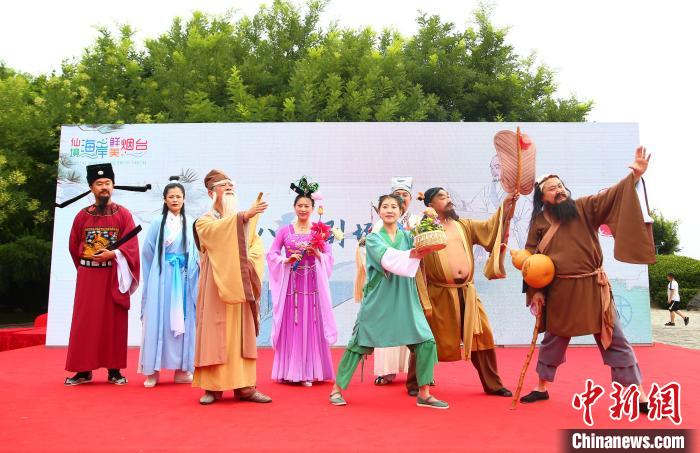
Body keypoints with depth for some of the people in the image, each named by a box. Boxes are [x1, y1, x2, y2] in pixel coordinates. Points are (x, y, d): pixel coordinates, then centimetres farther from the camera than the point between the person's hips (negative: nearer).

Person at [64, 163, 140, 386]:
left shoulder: (123, 214, 1)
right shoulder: (82, 215, 6)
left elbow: (131, 244, -7)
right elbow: (73, 246, 13)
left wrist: (113, 254, -21)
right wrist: (87, 263, 12)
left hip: (114, 276, -2)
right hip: (88, 276, 2)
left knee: (114, 322, 2)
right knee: (85, 322, 2)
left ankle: (114, 370, 8)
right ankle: (83, 370, 10)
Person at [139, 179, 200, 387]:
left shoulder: (190, 224, 6)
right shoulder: (157, 223, 3)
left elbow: (196, 253, 5)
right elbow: (148, 252, 5)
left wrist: (193, 275, -4)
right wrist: (150, 279, 4)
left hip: (184, 277, 1)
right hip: (161, 276, -1)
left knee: (183, 319, 3)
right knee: (158, 319, -1)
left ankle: (181, 369, 11)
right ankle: (153, 369, 5)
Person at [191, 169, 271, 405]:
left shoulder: (244, 220, 18)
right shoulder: (204, 221, 4)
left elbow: (257, 246, 7)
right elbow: (218, 231, -20)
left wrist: (248, 262, -13)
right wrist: (245, 215, -31)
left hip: (240, 286, 4)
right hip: (217, 286, -3)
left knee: (242, 334, 1)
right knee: (216, 332, -4)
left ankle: (244, 386, 3)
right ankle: (212, 387, 2)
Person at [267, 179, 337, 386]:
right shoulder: (284, 230, 5)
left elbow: (329, 257, 8)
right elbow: (271, 254, 4)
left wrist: (317, 253, -11)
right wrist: (287, 260, -12)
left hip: (312, 284, 0)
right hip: (290, 284, 0)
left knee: (310, 325, 0)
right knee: (290, 326, 2)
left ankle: (308, 372, 7)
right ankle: (289, 371, 11)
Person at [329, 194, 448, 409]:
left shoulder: (408, 237, 11)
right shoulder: (373, 238, 0)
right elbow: (387, 260, -19)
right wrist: (411, 255, -34)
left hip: (405, 300, 3)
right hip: (378, 299, -3)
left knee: (426, 341, -6)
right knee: (359, 343, 2)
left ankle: (424, 394, 7)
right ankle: (337, 389, 17)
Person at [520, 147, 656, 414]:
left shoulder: (585, 208, 1)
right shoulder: (539, 222, 1)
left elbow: (612, 196, -11)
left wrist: (635, 175, -28)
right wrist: (535, 291, -3)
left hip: (592, 288, 0)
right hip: (559, 291, 1)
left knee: (614, 340, 4)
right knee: (553, 340, 13)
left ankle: (638, 395, 12)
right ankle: (542, 388, 29)